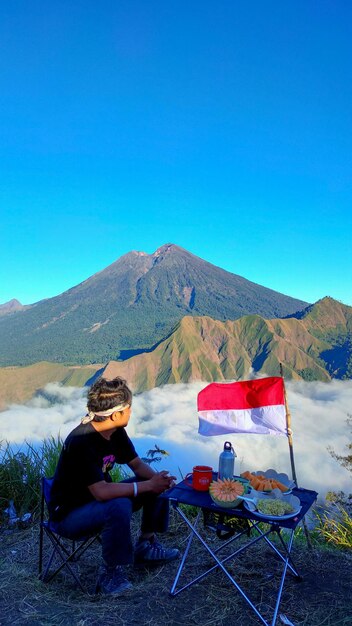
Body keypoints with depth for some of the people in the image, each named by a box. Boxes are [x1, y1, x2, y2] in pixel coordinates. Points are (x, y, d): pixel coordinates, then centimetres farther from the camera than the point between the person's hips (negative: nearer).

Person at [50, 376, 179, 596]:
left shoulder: (117, 432, -7)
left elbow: (138, 465, 3)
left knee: (158, 486, -2)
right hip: (69, 514, -8)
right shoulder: (81, 442, -32)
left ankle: (145, 545, 16)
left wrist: (157, 479, -18)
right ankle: (110, 573, -12)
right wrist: (148, 485, -30)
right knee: (119, 506, -36)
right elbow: (101, 492, -37)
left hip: (98, 499, 8)